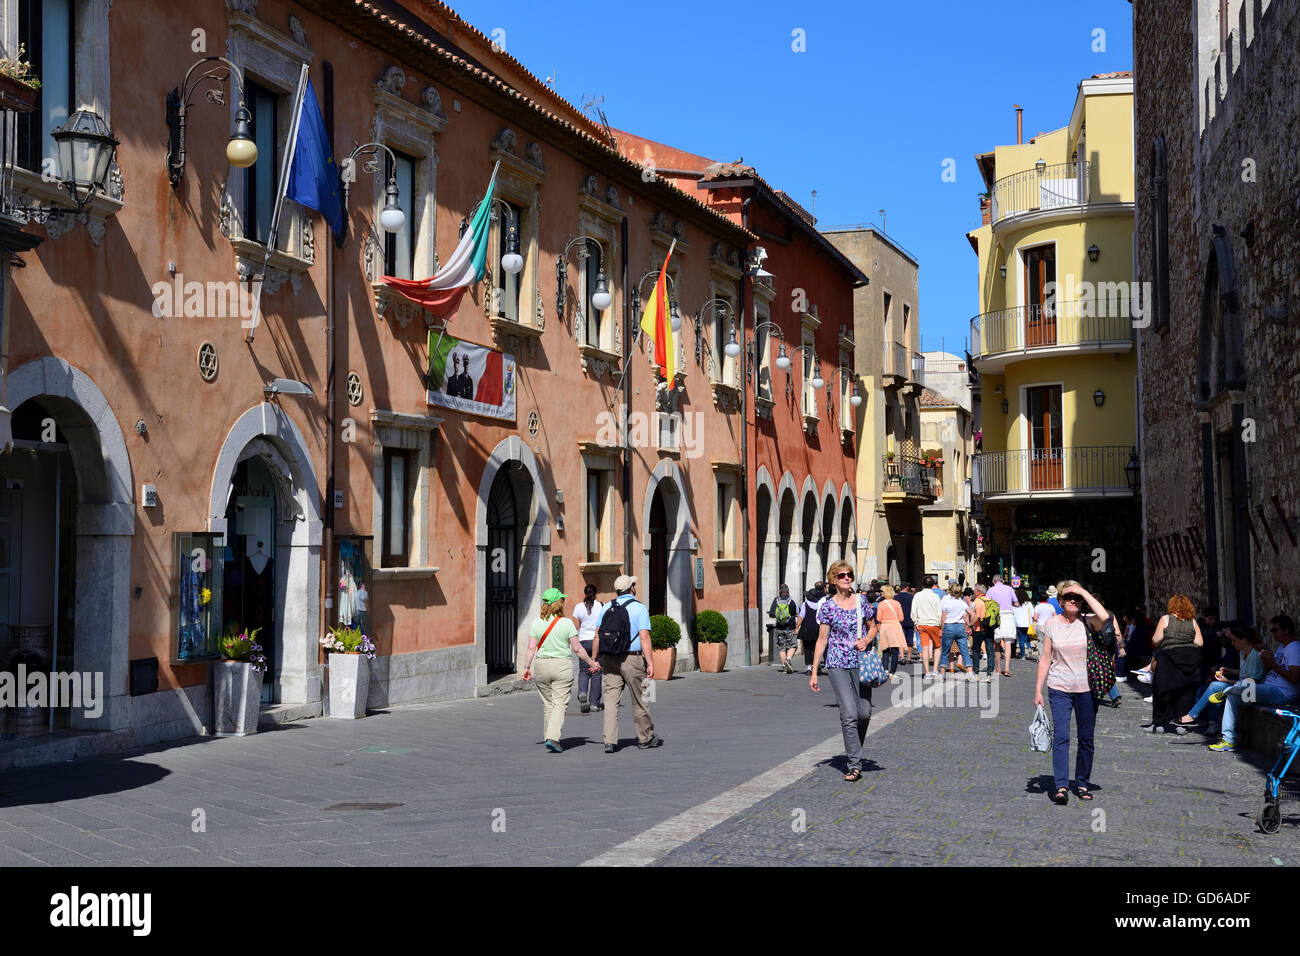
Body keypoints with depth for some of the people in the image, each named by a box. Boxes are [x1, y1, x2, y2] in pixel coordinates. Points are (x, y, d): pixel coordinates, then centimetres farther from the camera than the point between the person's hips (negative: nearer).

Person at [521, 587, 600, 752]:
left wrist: (527, 667, 10)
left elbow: (531, 648, 0)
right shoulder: (566, 623, -7)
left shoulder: (537, 623, 1)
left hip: (542, 665, 3)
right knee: (560, 704, -2)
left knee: (547, 704, 15)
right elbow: (577, 648, -4)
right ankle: (553, 737, -16)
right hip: (563, 666, -3)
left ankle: (548, 737, 20)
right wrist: (592, 663, 7)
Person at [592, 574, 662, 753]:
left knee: (611, 700, 2)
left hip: (609, 659, 4)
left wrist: (594, 659, 13)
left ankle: (610, 741, -6)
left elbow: (597, 636, 6)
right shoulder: (639, 608, -5)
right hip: (632, 658, -4)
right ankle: (646, 738, 22)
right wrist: (650, 663, -12)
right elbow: (644, 637, -13)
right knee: (639, 700, 10)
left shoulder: (607, 608, 8)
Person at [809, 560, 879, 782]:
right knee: (849, 714, -12)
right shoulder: (828, 607, -2)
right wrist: (814, 672, -2)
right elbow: (822, 640, 0)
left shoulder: (861, 601, 6)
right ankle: (854, 765, -9)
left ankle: (854, 751, 28)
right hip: (837, 664, -3)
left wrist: (866, 640, -6)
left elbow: (873, 627, 18)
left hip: (861, 663, 3)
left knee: (864, 713, 1)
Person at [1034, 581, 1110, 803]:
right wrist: (1038, 689, 4)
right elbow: (1045, 658, 7)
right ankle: (1061, 786, -14)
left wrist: (1083, 592, -16)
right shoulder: (1052, 624, 3)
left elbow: (1104, 617, -26)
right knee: (1061, 737, -11)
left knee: (1086, 740, 8)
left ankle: (1082, 784, 21)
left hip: (1086, 689, 0)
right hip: (1059, 689, 0)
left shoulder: (1088, 623, -1)